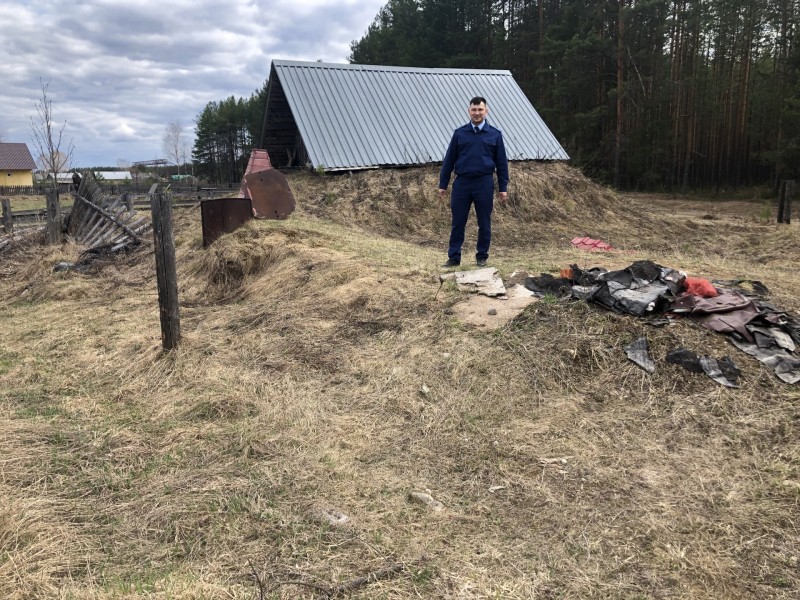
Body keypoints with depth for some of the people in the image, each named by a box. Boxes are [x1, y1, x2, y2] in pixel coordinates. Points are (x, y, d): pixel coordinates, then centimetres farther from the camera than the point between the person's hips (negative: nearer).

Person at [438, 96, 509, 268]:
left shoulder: (495, 135, 4)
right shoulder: (459, 133, 6)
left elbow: (501, 163, 6)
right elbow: (449, 160, 7)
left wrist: (503, 188, 2)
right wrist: (443, 184, 5)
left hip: (484, 184, 0)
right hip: (462, 183, 1)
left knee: (484, 223, 6)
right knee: (458, 222, 4)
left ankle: (482, 257, 18)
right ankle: (454, 257, 11)